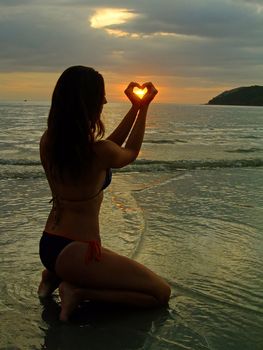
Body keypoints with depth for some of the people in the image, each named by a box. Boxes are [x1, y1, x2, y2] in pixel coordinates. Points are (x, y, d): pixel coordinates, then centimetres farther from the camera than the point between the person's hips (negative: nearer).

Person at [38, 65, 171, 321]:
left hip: (48, 245, 8)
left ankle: (56, 276, 15)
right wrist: (143, 108, 13)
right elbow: (130, 153, 4)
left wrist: (135, 108, 11)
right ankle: (78, 292, -7)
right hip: (75, 252, -8)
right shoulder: (98, 152, -22)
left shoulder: (48, 141, -2)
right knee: (161, 293, 0)